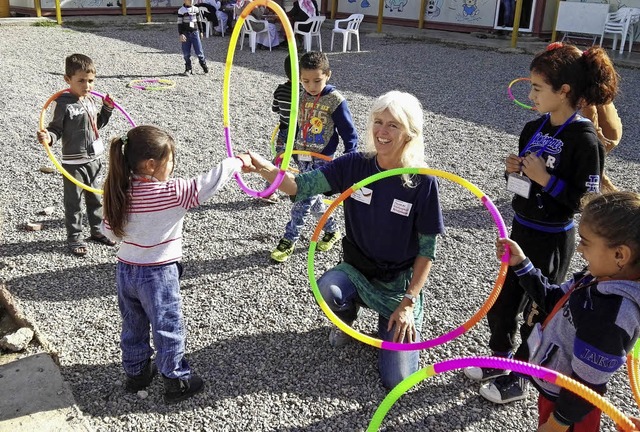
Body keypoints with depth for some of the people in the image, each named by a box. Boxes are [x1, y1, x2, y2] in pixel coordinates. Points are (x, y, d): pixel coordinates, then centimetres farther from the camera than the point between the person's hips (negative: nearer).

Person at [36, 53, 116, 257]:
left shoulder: (93, 100, 5)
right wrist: (48, 137, -35)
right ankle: (74, 238, 18)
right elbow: (56, 129, -15)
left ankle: (97, 230, 35)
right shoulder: (64, 104, -17)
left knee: (94, 198, 19)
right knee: (73, 202, 6)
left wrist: (107, 109, 6)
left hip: (94, 159, 7)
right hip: (74, 162, -7)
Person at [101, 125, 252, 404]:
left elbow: (110, 231, 3)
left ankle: (136, 373, 39)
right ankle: (176, 383, 23)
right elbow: (207, 185, -21)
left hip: (125, 271, 6)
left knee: (133, 326, 22)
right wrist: (237, 161, -10)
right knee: (168, 329, 10)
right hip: (157, 275, -6)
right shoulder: (171, 193, -24)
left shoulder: (120, 192, -5)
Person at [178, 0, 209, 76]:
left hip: (195, 32, 2)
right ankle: (188, 69, 11)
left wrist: (201, 31, 16)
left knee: (199, 51, -2)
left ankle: (204, 65, 14)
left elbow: (199, 21, 18)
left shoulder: (196, 9, 9)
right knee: (186, 53, 0)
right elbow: (179, 23, -4)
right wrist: (181, 34, -12)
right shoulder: (181, 10, -2)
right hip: (186, 33, -2)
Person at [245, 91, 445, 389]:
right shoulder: (355, 165, -10)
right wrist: (261, 167, -39)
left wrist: (408, 303, -16)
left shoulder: (422, 182, -17)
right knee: (327, 289, -34)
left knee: (396, 380, -10)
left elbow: (427, 250, -11)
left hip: (400, 284, -2)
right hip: (357, 270, 2)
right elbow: (298, 186, -20)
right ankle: (347, 321, 5)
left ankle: (390, 322, 23)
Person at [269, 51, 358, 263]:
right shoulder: (301, 98, 4)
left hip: (322, 160, -6)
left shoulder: (335, 100, -12)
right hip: (303, 158, 6)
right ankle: (332, 230, 35)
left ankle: (288, 241, 3)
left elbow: (349, 133, -9)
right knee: (313, 199, 15)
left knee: (303, 201, -8)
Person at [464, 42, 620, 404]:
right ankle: (500, 361, 39)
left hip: (553, 240, -7)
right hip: (522, 228, 7)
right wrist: (514, 169, -7)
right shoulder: (534, 128, 2)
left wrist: (545, 178, -25)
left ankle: (518, 379, 28)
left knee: (536, 310, 10)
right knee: (503, 299, 18)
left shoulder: (584, 139, -20)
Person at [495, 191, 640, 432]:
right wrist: (521, 264, -1)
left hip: (568, 402, -8)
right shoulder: (599, 279, -9)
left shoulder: (610, 317, -36)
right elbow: (553, 299, 7)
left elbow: (588, 383, -27)